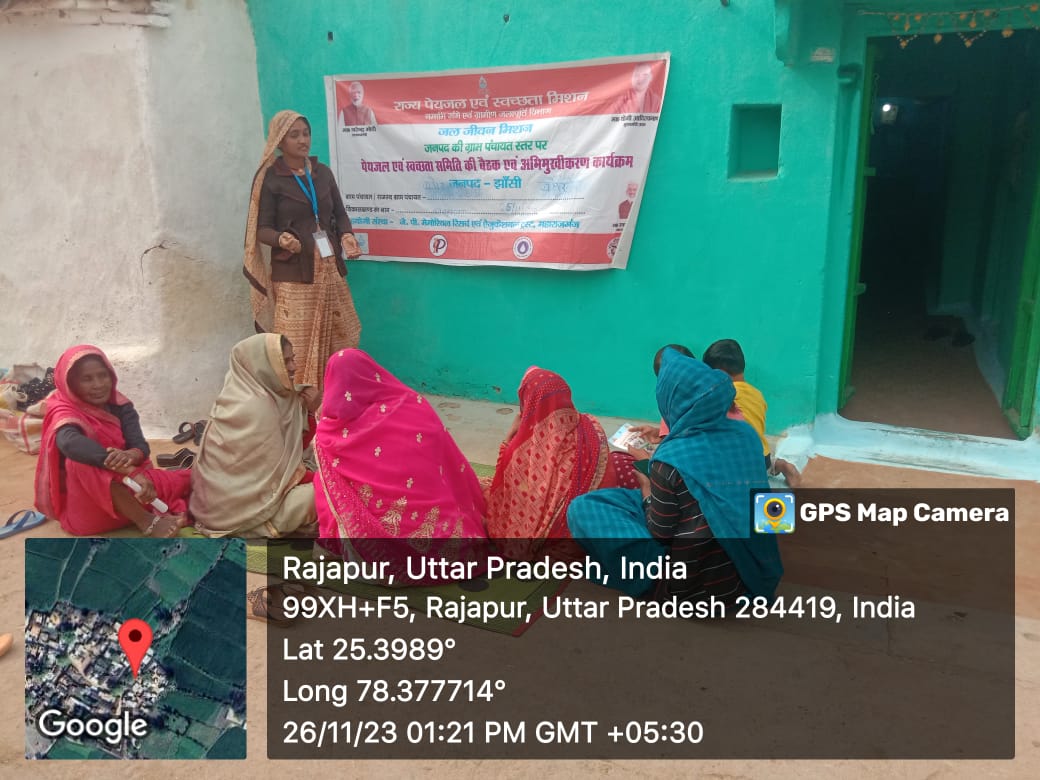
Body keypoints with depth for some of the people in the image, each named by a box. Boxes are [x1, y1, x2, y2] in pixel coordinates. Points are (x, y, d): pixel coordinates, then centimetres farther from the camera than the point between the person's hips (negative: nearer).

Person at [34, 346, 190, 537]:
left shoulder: (120, 406, 2)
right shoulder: (65, 412, -13)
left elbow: (141, 446, -12)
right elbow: (69, 442, -38)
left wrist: (130, 456, -39)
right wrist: (132, 472, -48)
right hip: (84, 506, -4)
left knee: (184, 481, -13)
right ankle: (147, 521, -33)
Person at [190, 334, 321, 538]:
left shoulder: (248, 391, 3)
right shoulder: (256, 406, -24)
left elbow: (294, 445, 8)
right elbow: (277, 470, -18)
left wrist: (308, 410, -6)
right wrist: (312, 478, -3)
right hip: (234, 503, -9)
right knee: (316, 494, -15)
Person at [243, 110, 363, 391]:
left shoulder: (322, 172, 10)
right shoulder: (269, 178, -4)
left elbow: (339, 213, 15)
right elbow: (262, 228, -6)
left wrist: (346, 236, -6)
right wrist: (281, 239, -27)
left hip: (329, 270, 5)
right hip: (293, 276, -5)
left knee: (339, 341, 7)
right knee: (297, 347, -6)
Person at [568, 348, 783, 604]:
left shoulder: (670, 460, -21)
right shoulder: (745, 433, -5)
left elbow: (660, 532, -11)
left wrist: (646, 491, 7)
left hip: (689, 585, -7)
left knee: (583, 507, -1)